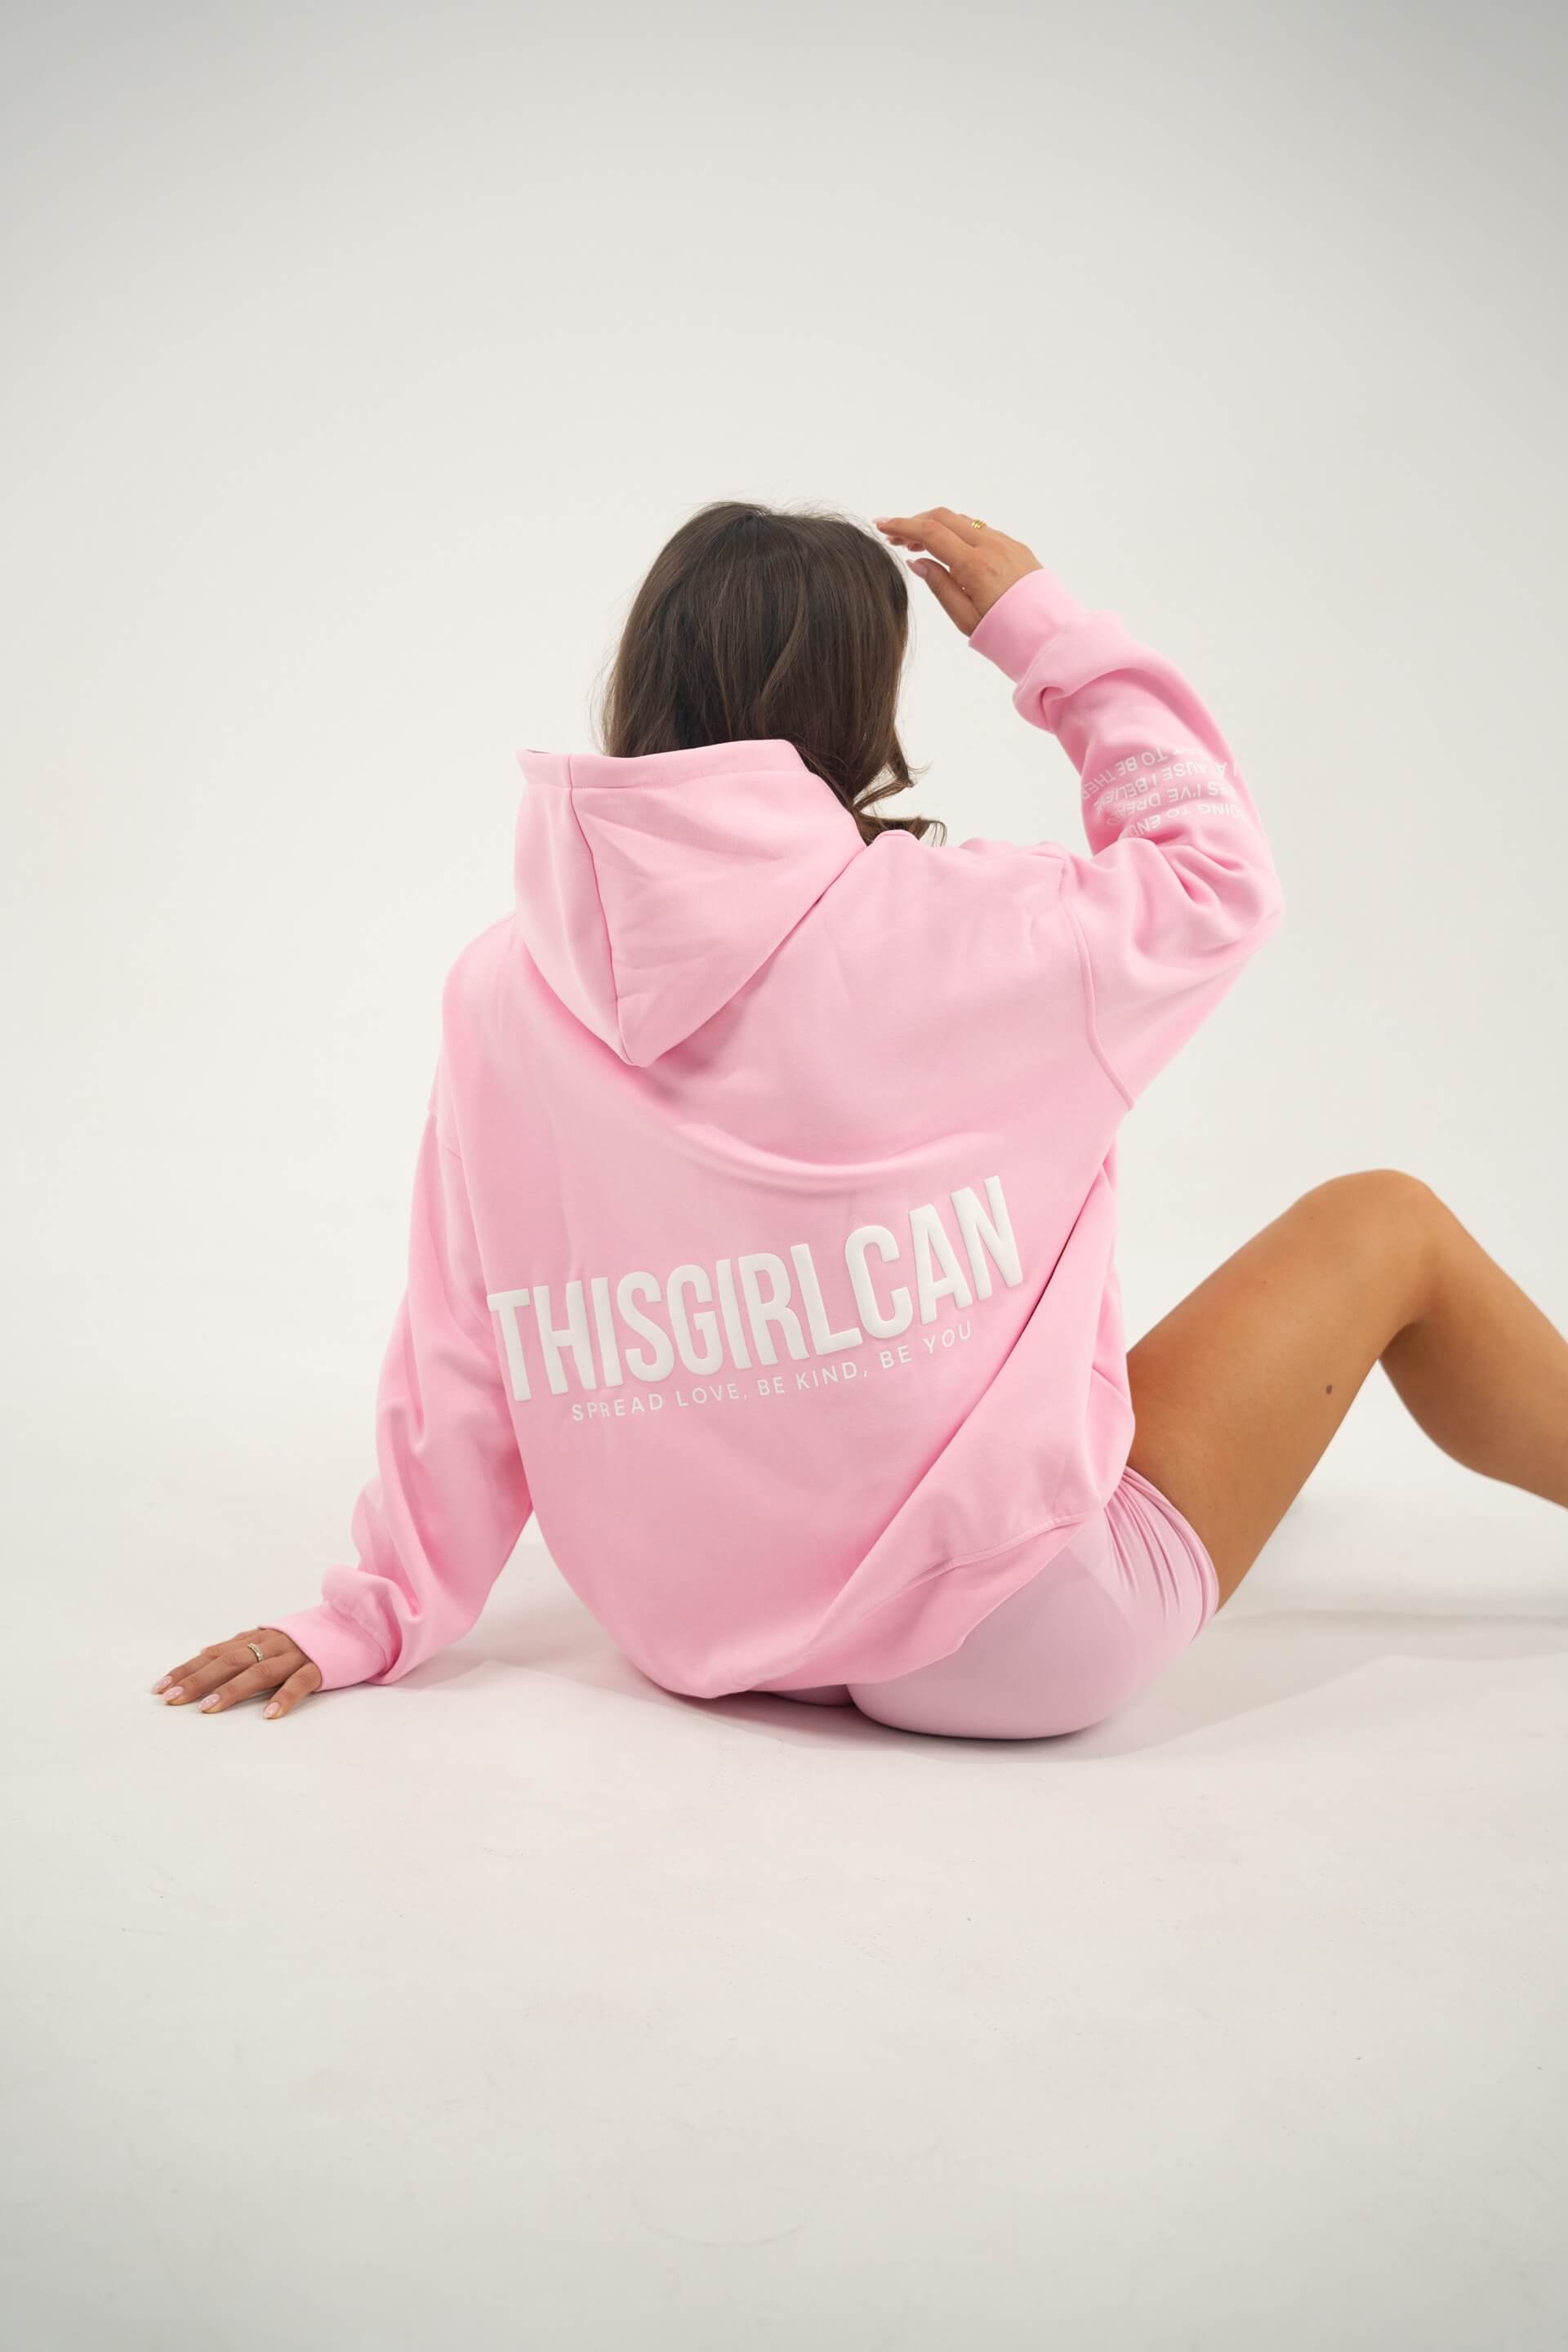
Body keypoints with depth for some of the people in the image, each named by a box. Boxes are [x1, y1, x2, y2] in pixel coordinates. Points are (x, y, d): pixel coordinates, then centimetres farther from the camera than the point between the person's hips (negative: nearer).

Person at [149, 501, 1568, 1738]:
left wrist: (375, 1616, 11)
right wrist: (1042, 626, 6)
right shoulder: (937, 927, -15)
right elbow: (1219, 874, 2)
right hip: (1010, 1638, -6)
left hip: (723, 1644, 6)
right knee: (1386, 1222, 11)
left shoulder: (501, 992, -4)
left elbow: (460, 1349, 0)